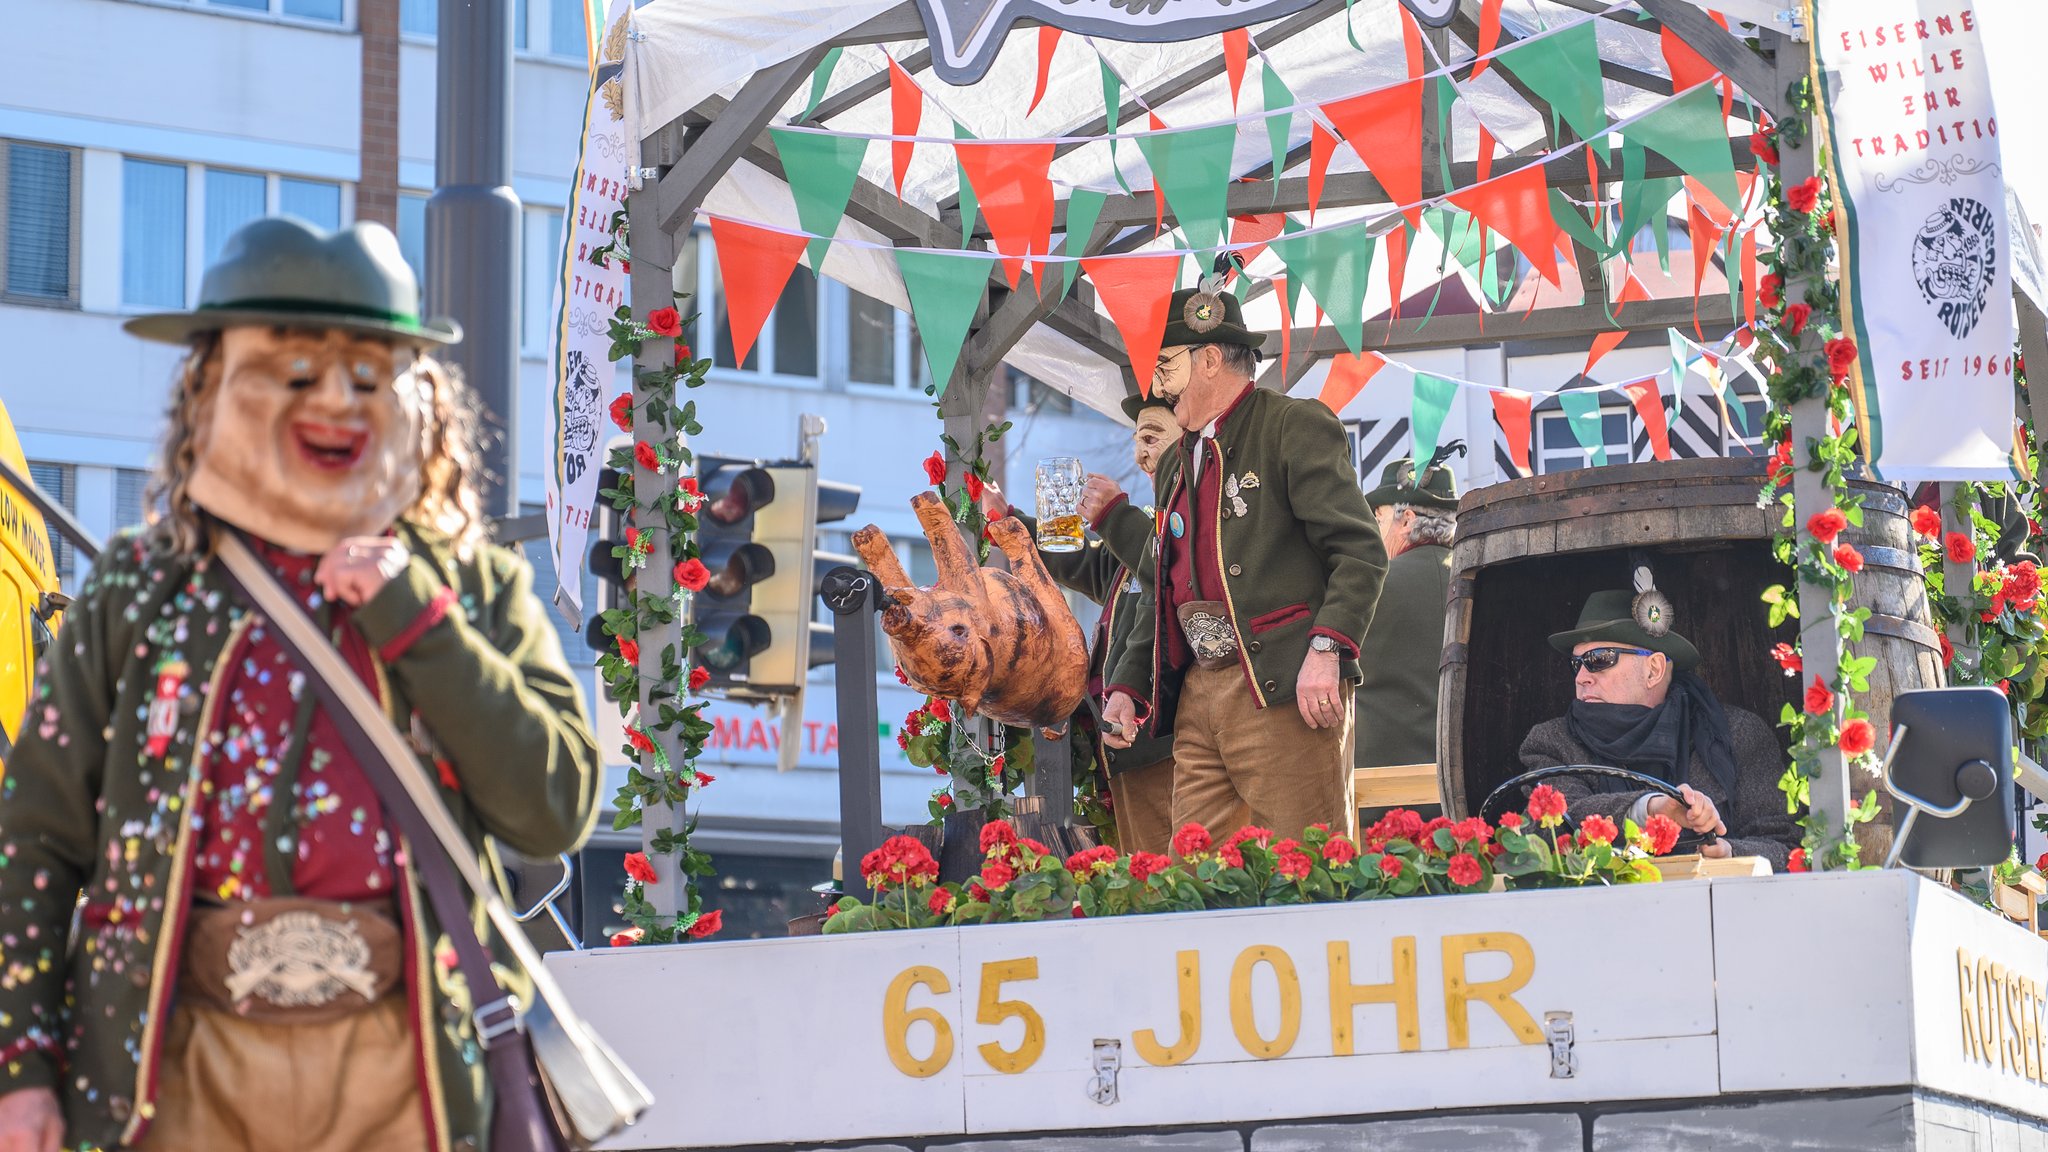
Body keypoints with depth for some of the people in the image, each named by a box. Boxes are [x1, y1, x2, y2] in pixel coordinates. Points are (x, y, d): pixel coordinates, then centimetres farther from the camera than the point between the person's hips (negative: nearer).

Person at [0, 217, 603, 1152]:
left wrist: (412, 615, -7)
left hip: (402, 1070, 0)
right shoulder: (138, 591, 7)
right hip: (184, 1069, 0)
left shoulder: (477, 589, 8)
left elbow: (559, 809, -4)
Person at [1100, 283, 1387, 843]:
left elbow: (1361, 551, -10)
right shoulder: (1175, 464, 25)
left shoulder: (1294, 426, -1)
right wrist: (1128, 686, 19)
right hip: (1197, 695, 8)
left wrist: (1326, 650, -22)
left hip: (1285, 690, -8)